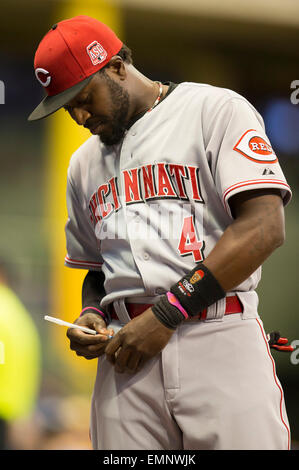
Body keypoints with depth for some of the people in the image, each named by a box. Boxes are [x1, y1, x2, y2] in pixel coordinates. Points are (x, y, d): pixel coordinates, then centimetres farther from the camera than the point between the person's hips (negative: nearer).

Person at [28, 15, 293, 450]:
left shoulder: (215, 109, 2)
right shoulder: (84, 164, 23)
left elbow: (265, 227, -10)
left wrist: (167, 314, -12)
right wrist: (90, 313, 6)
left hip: (220, 339, -5)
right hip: (126, 356, 5)